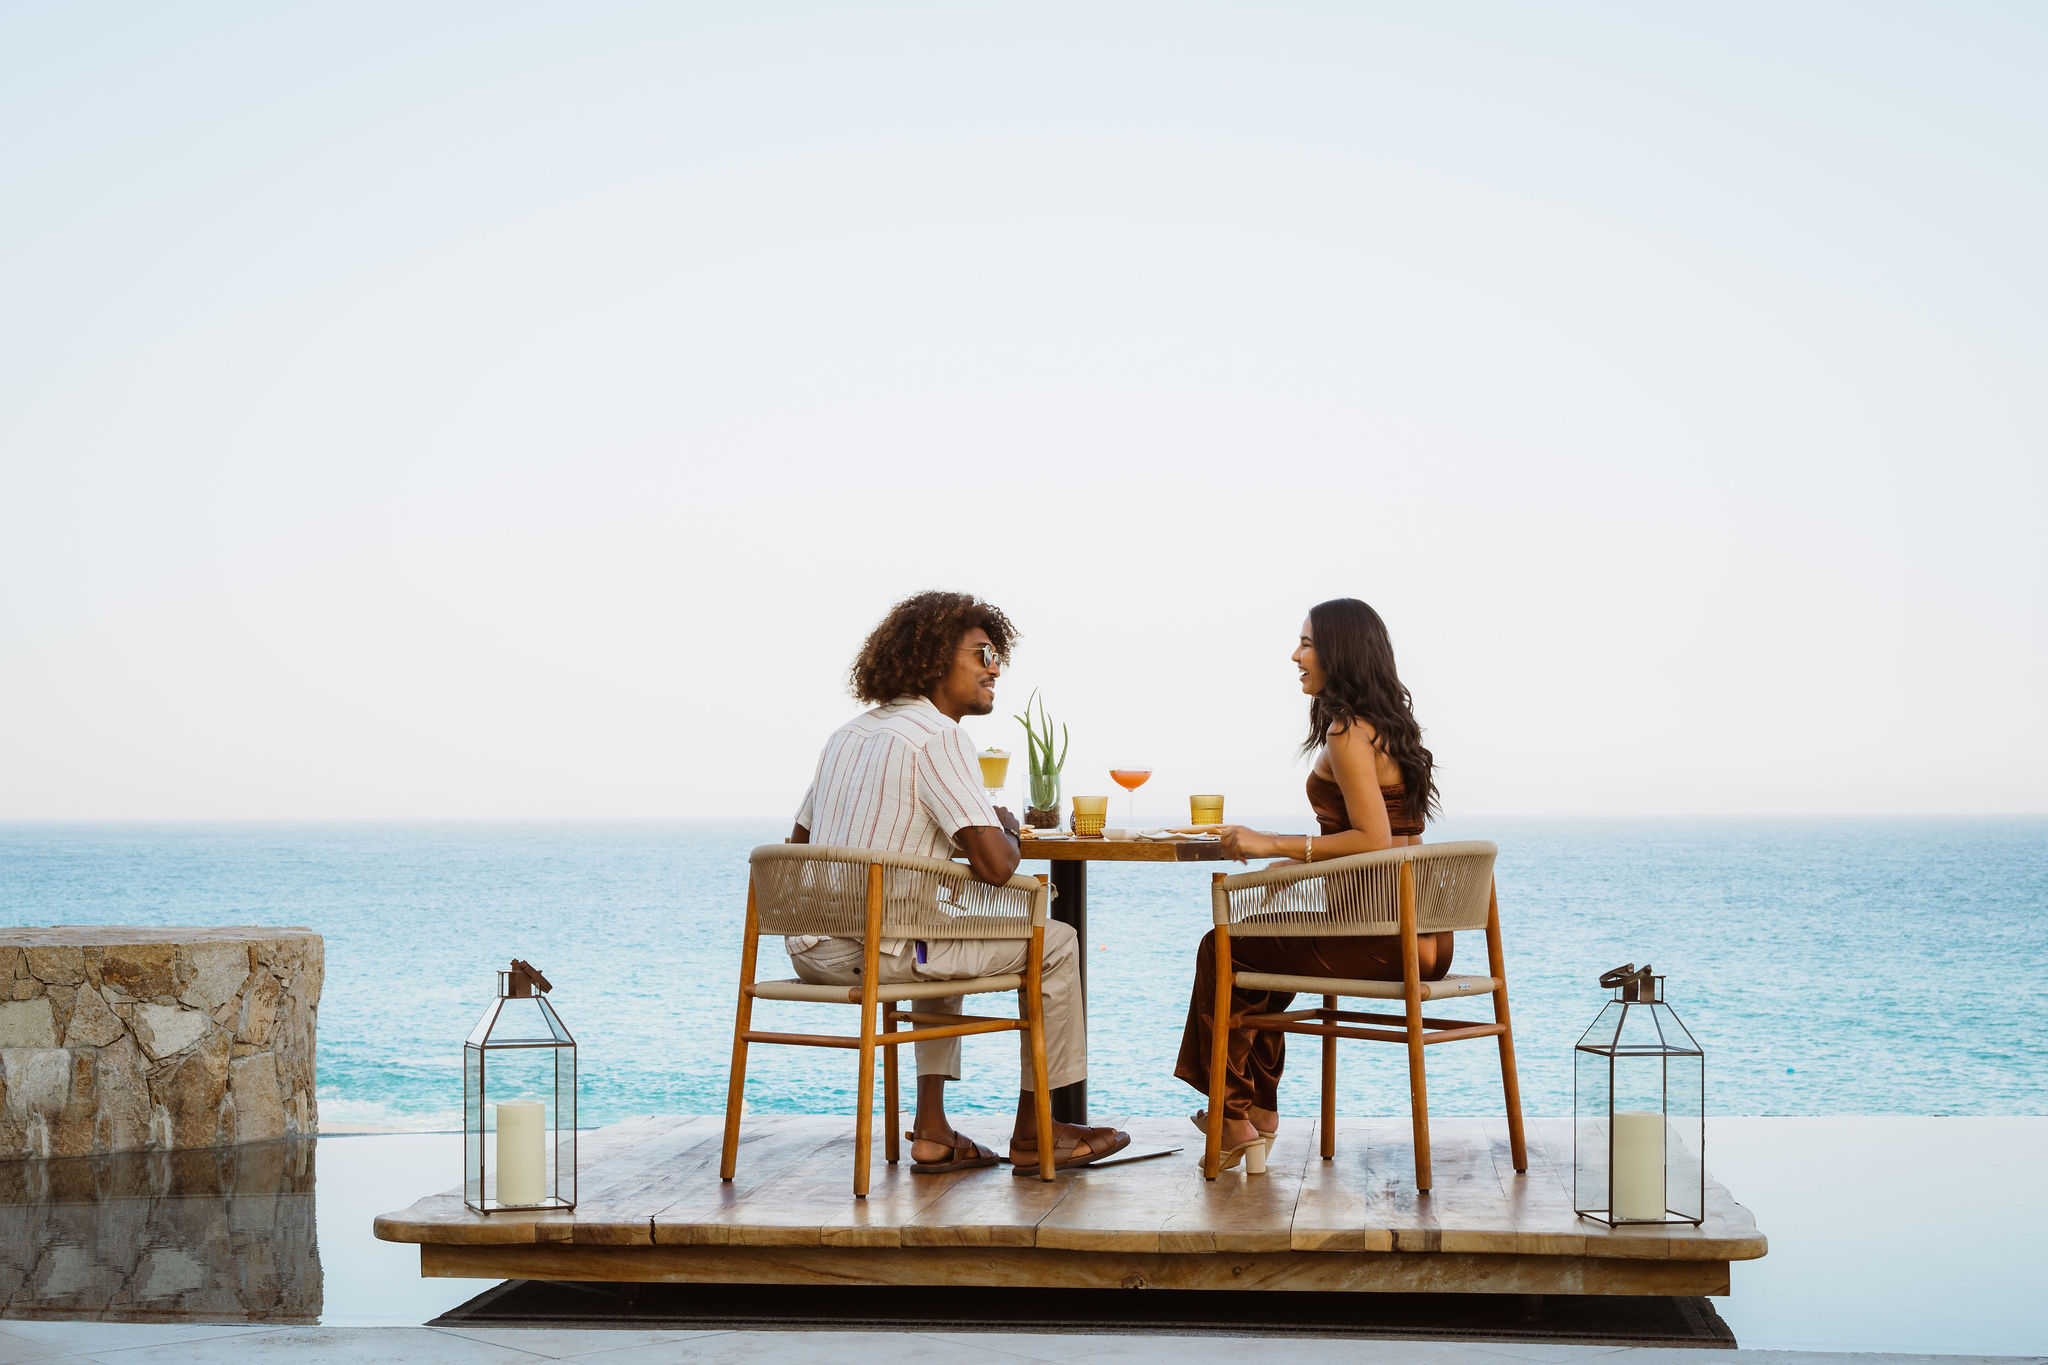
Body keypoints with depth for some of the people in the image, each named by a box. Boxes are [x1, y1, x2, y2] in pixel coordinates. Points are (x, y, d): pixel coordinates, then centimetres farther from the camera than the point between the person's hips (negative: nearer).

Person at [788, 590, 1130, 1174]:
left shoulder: (848, 733, 15)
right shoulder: (939, 735, -12)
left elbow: (798, 844, 22)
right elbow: (996, 865, -20)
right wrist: (1005, 828, 5)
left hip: (809, 951, 9)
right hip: (877, 954, -9)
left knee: (950, 939, 37)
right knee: (1055, 943, 8)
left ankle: (932, 1132, 28)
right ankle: (1034, 1130, 18)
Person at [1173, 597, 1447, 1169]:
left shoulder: (1348, 731, -15)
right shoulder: (1387, 725, 15)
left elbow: (1374, 840, -23)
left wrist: (1275, 845, -16)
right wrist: (1297, 861, 18)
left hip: (1381, 941, -10)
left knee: (1221, 949, 6)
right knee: (1268, 939, 29)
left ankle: (1234, 1117, 18)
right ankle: (1259, 1112, 31)